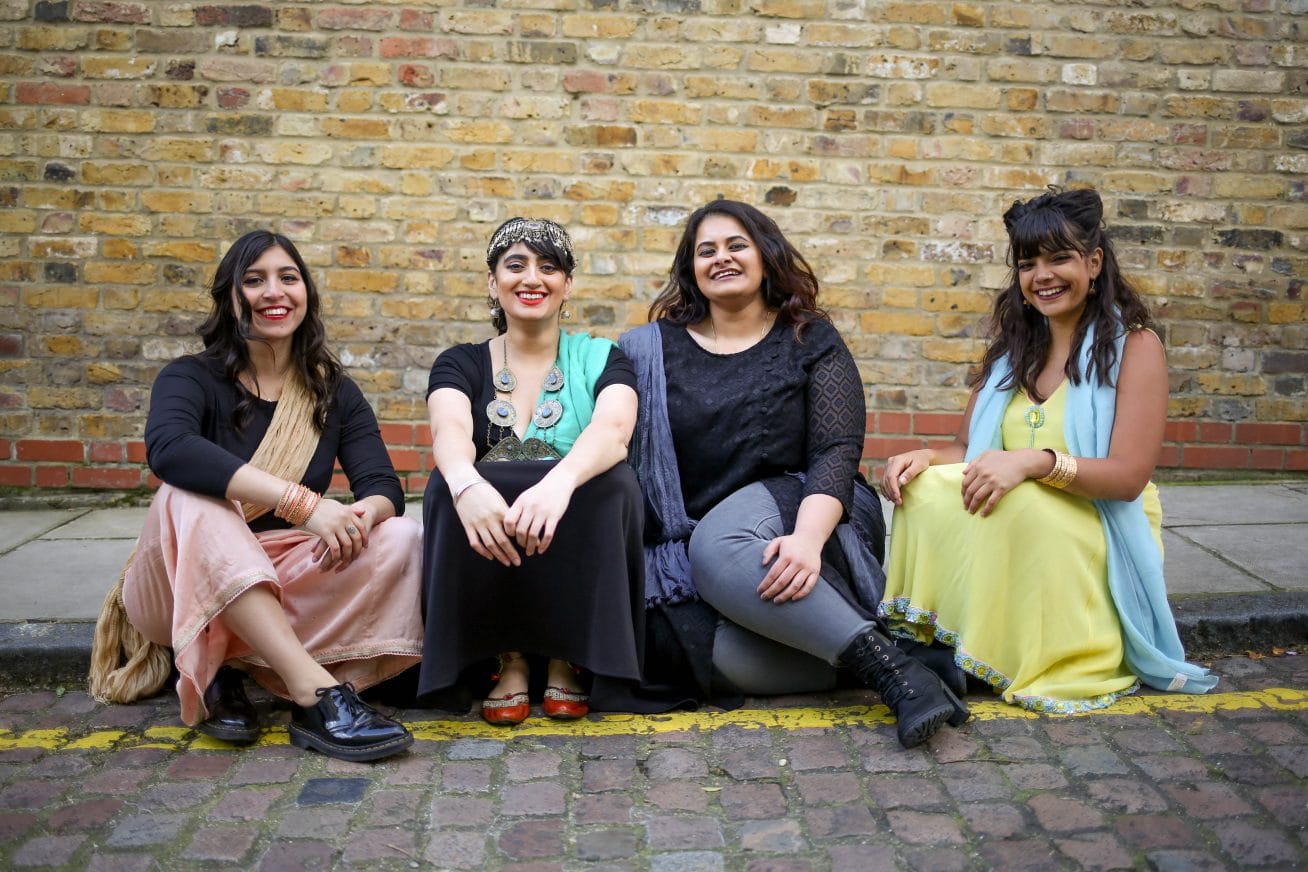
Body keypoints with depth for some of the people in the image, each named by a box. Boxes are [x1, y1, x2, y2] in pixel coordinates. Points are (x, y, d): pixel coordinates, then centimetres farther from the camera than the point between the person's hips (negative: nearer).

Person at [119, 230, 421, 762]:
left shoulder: (335, 393, 6)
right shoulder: (192, 378, -5)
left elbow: (385, 489, -6)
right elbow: (167, 448, -29)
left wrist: (361, 515, -32)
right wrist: (302, 502, -39)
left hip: (284, 589, 3)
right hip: (179, 590, -3)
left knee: (401, 537, -20)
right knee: (191, 498, -33)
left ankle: (229, 673, -26)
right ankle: (315, 687, -43)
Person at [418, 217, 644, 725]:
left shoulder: (600, 360, 5)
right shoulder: (461, 364, 7)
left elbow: (612, 428, -18)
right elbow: (450, 431, -16)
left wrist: (558, 481, -42)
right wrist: (466, 484, -42)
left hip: (576, 558, 0)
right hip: (488, 564, 1)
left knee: (613, 483, -29)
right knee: (447, 485, -27)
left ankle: (566, 658, -12)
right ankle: (508, 657, -13)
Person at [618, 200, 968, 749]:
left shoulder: (811, 342, 6)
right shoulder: (652, 350, 12)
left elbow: (837, 453, -7)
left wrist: (807, 538, -26)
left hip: (800, 515, -1)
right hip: (696, 538, 2)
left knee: (718, 546, -37)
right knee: (733, 657, -31)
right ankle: (889, 667, -19)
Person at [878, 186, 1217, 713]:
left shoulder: (1134, 345, -7)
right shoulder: (1011, 347, 11)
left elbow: (1129, 476, -15)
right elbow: (967, 448, 10)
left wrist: (1036, 462, -32)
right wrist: (926, 458, -14)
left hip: (1099, 536, -4)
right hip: (1011, 528, 5)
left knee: (1019, 505, -35)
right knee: (925, 488, -23)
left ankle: (1007, 660, -19)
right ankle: (938, 638, -17)